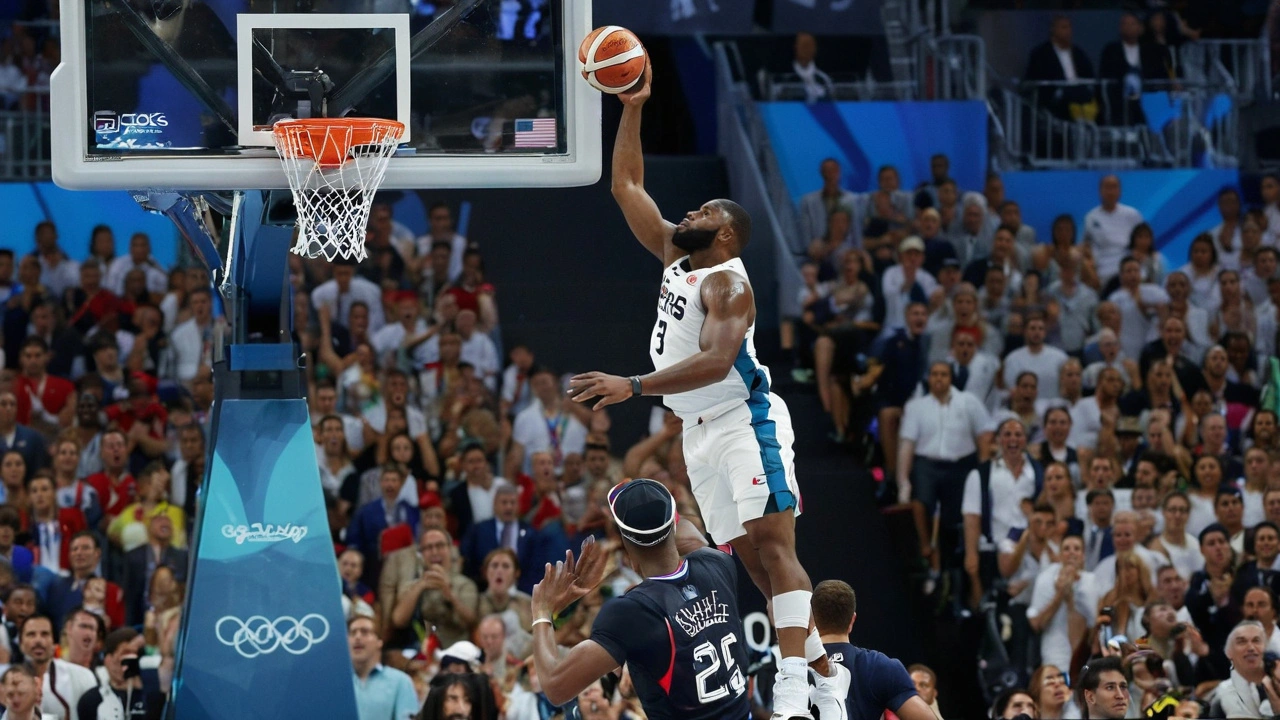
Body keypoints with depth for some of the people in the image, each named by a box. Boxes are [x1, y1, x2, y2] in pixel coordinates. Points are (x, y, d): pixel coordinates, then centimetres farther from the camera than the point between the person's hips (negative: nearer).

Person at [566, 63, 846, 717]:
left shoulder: (727, 282, -11)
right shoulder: (675, 258, 15)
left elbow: (714, 361, -26)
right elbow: (626, 187, 20)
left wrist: (634, 386, -34)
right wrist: (631, 110, 12)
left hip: (745, 421, -9)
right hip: (700, 433, 9)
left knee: (773, 548, -17)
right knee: (754, 560, 5)